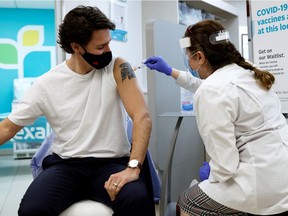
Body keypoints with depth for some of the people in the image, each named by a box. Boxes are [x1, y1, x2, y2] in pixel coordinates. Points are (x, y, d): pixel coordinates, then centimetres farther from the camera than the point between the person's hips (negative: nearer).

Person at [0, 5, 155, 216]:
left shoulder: (117, 68, -5)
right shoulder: (46, 84, -2)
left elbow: (142, 116, -14)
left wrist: (133, 166, -28)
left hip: (111, 163, -1)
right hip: (65, 164, 2)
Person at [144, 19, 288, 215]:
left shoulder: (212, 91, -21)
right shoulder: (245, 73, 7)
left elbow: (225, 165, -22)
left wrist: (210, 173, 0)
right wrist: (170, 71, 35)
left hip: (264, 181, -9)